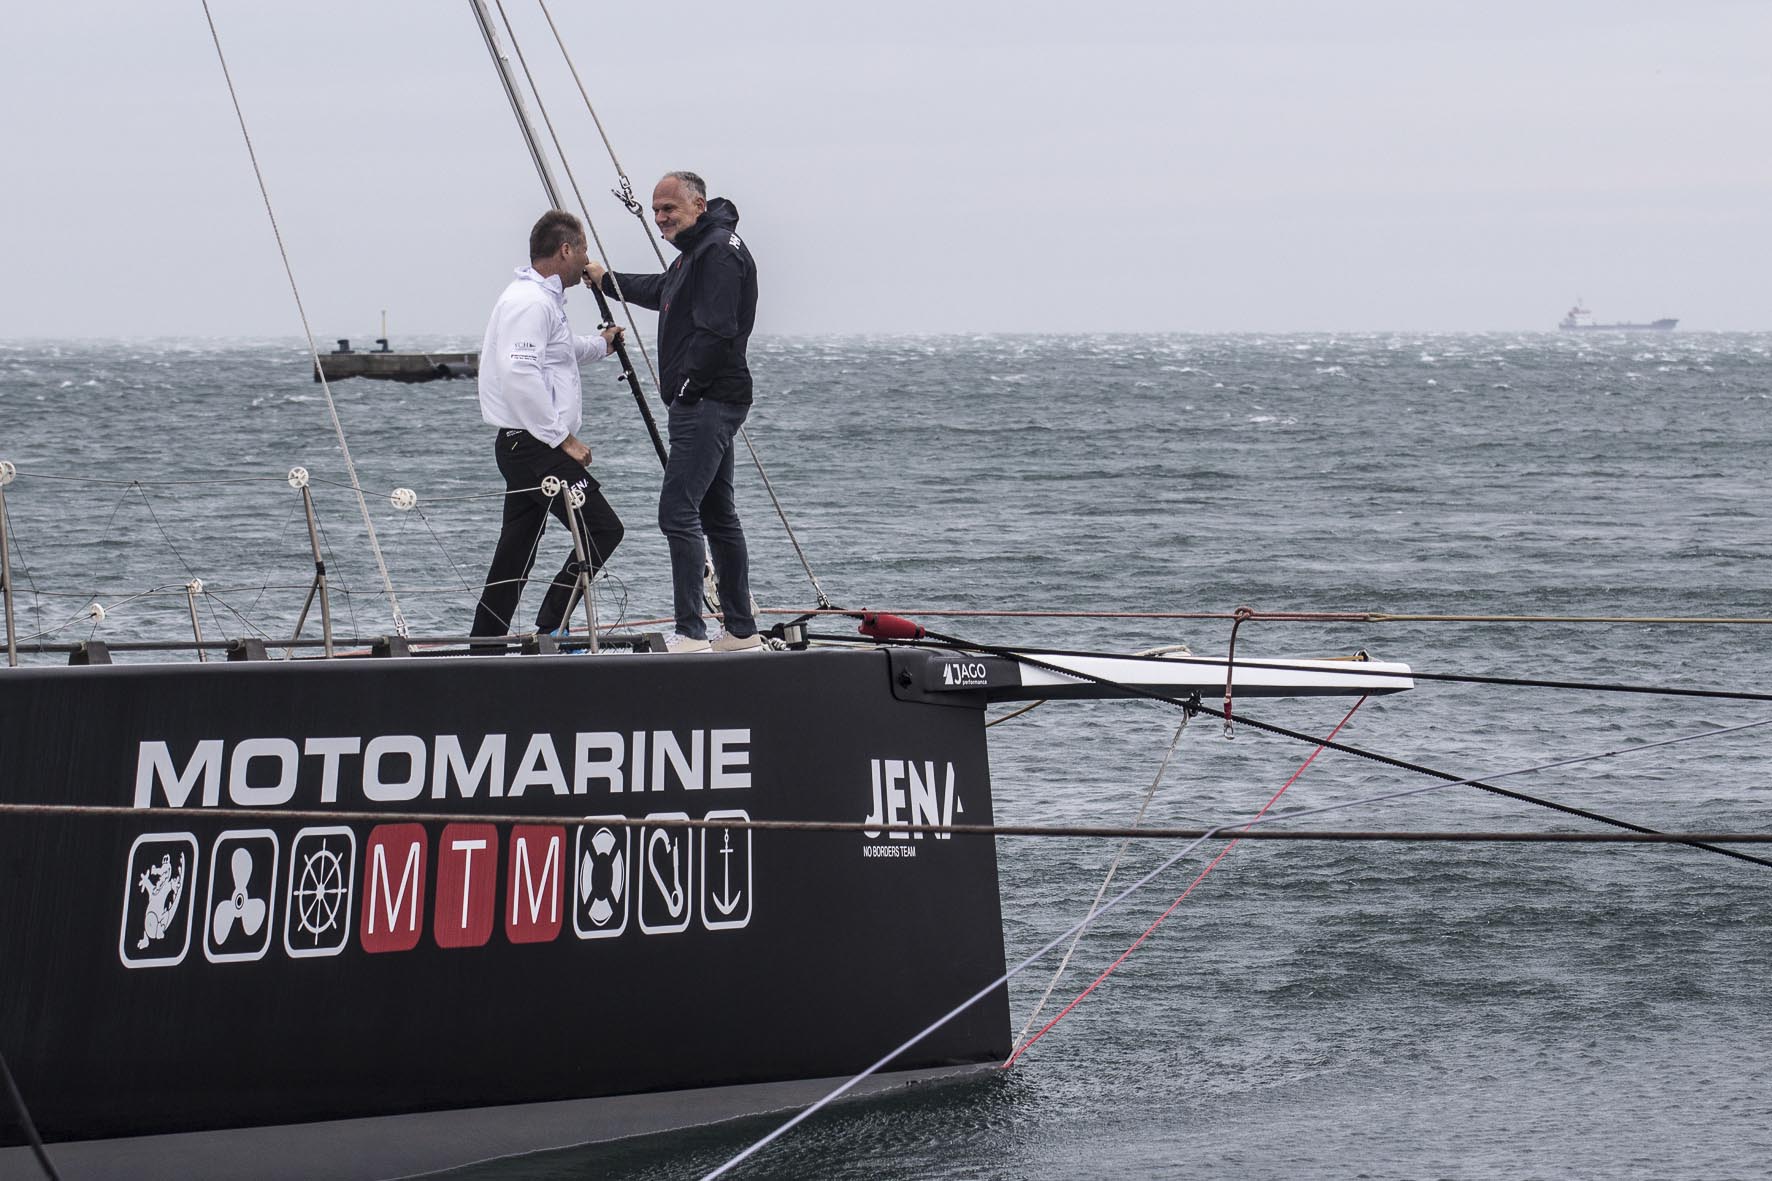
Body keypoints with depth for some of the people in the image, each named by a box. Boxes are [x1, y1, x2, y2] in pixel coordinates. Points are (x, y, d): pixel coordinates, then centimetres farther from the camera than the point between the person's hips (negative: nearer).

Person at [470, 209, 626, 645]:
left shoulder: (543, 299, 19)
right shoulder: (530, 302, -16)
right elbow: (519, 374, -26)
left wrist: (598, 345, 58)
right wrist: (563, 438, -22)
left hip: (528, 445, 11)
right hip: (534, 445, -11)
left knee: (517, 551, 11)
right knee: (603, 530, -11)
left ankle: (484, 644, 12)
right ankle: (550, 627, -10)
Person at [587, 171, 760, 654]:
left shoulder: (720, 250, -14)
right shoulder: (695, 251, 19)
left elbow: (716, 330, -22)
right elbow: (660, 291, 39)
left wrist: (683, 385, -16)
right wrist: (605, 280, 42)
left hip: (707, 401, -11)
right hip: (705, 403, 11)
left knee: (678, 511, -14)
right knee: (717, 515, 13)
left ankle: (691, 633, -16)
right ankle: (742, 631, 18)